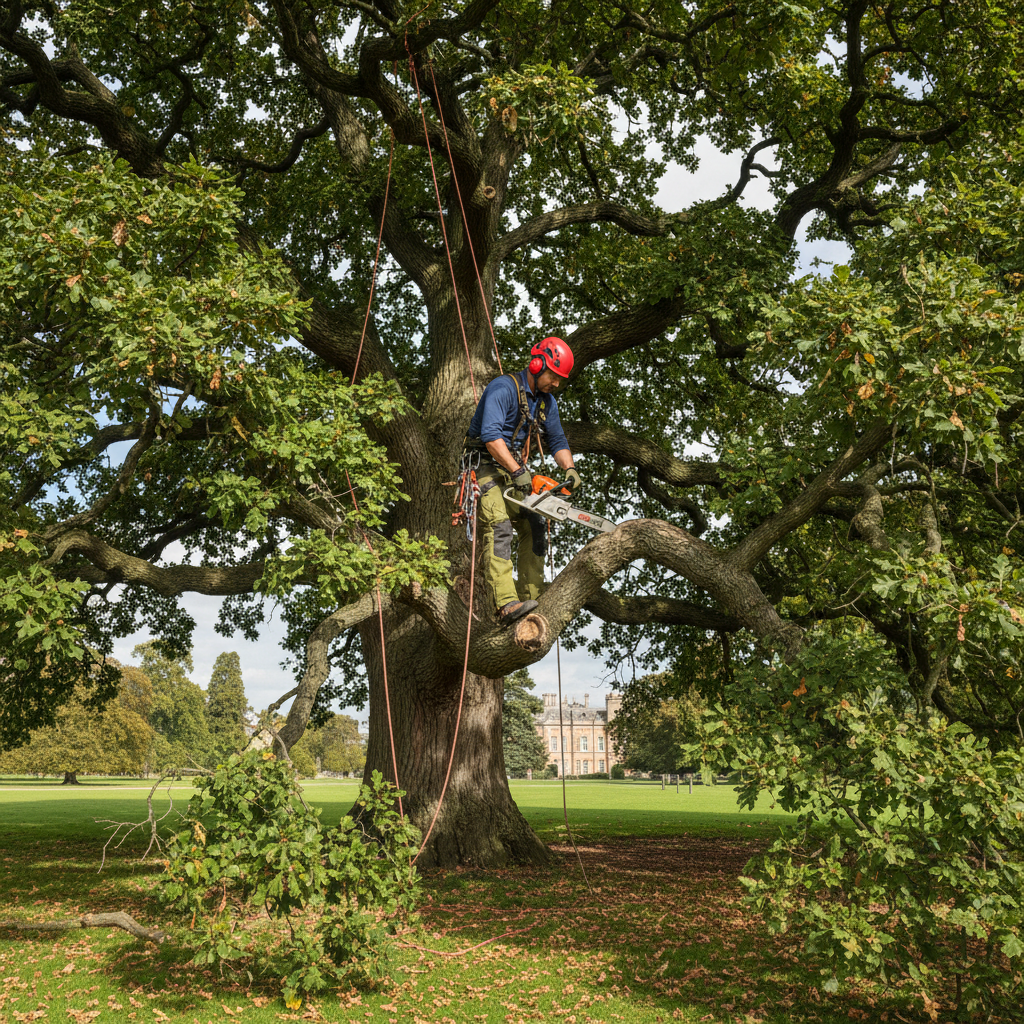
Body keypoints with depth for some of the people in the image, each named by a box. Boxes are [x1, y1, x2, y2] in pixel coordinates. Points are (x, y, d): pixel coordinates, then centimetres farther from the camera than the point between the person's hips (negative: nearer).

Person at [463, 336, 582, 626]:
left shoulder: (546, 401, 11)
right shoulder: (503, 388, -16)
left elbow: (556, 441, 14)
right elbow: (491, 435, -27)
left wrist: (569, 468, -6)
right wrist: (517, 471, -31)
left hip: (516, 470, 9)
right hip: (487, 467, -9)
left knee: (535, 526, 1)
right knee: (499, 528, -23)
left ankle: (530, 598, 4)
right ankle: (506, 605, -35)